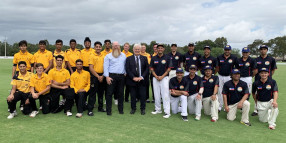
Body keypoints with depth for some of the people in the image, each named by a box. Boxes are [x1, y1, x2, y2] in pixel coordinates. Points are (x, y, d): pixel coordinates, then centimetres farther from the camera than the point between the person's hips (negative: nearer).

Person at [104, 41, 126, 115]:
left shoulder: (123, 55, 15)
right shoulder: (108, 56, 4)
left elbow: (125, 65, 16)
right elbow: (105, 67, -3)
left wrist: (125, 73, 6)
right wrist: (107, 77, -11)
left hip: (121, 76, 3)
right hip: (112, 76, -3)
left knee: (121, 93, 7)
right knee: (109, 93, -3)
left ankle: (120, 109, 18)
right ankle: (108, 110, 4)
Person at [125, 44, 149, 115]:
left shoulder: (144, 58, 7)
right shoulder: (129, 59, 4)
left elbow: (147, 68, 2)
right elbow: (127, 69, -2)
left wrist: (142, 77, -10)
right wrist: (133, 77, -12)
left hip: (142, 80, 1)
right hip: (132, 80, 0)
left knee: (143, 95, 3)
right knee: (133, 95, 7)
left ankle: (142, 109, 18)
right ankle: (133, 108, 22)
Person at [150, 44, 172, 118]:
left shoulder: (167, 58, 0)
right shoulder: (153, 58, 7)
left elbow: (169, 69, -2)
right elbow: (151, 68, 7)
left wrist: (162, 76, -11)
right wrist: (156, 76, -8)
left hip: (164, 78, -3)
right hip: (155, 78, 3)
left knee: (165, 95, -8)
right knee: (156, 95, 9)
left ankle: (167, 112, -5)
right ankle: (158, 109, 23)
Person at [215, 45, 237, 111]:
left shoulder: (234, 58, -2)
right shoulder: (219, 57, 3)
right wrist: (214, 74, 5)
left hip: (229, 77, -2)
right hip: (220, 76, 2)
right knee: (220, 91, 8)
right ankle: (220, 106, 18)